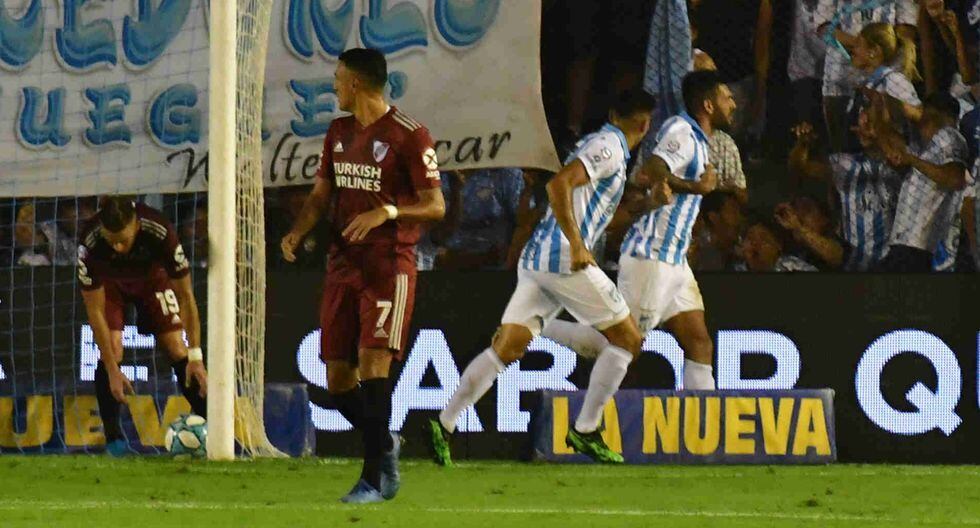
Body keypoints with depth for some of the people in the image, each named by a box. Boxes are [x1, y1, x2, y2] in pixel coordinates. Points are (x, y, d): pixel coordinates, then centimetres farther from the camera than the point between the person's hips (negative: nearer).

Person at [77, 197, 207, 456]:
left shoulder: (160, 232, -39)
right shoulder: (90, 243, -39)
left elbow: (185, 296, -27)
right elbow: (95, 311, -29)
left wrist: (195, 357, -28)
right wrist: (112, 370, -31)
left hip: (152, 276, 1)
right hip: (108, 283, -1)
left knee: (177, 349, -10)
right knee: (111, 350, -20)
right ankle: (113, 437, -9)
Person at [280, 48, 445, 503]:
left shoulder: (409, 136, -8)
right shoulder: (338, 133, 14)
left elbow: (436, 206, -8)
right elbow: (321, 194, 18)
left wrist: (386, 212, -24)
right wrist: (298, 232, -2)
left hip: (389, 266, -7)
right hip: (343, 264, 7)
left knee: (373, 364, -18)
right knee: (338, 379, 3)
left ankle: (377, 477, -14)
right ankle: (383, 447, 26)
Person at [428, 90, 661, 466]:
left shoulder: (601, 143, 22)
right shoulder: (609, 147, -7)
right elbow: (558, 185, -20)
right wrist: (577, 245, -23)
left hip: (536, 258, 9)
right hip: (564, 260, -9)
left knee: (505, 349, 3)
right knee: (627, 339, 3)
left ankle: (443, 425, -8)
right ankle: (585, 432, 4)